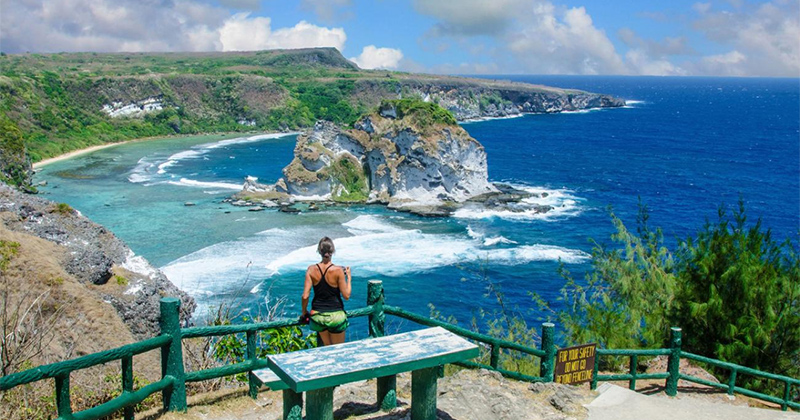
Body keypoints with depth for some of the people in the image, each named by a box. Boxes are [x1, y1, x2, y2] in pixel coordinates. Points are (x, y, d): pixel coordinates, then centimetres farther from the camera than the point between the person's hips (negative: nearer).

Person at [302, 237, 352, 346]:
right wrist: (349, 277, 1)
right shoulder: (338, 271, -14)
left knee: (327, 347, 23)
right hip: (335, 316, -3)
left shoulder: (311, 269, -7)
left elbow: (305, 296, -9)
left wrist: (304, 311, 8)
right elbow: (346, 296, -11)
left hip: (317, 315, 3)